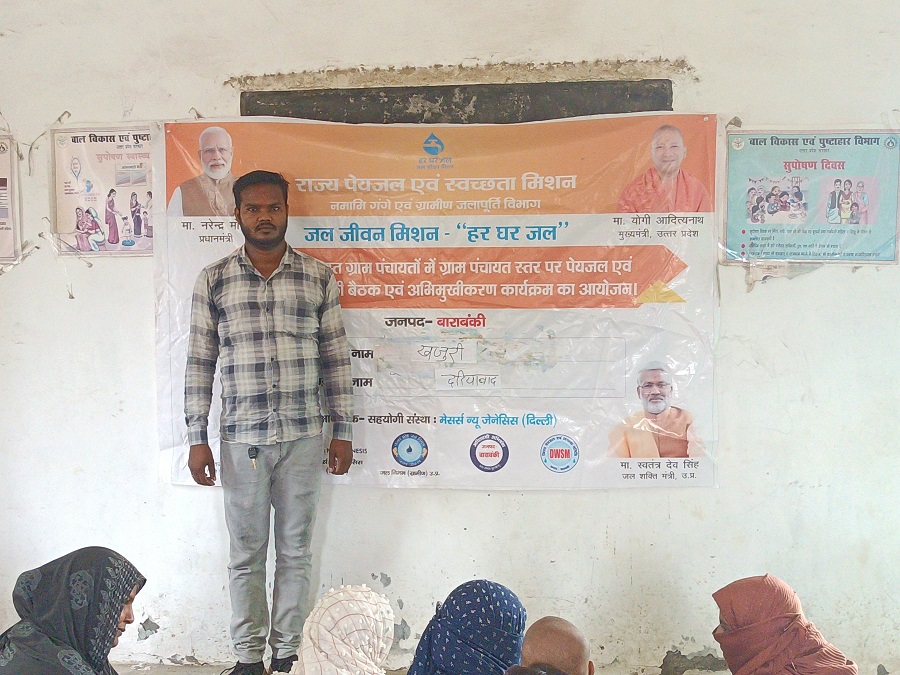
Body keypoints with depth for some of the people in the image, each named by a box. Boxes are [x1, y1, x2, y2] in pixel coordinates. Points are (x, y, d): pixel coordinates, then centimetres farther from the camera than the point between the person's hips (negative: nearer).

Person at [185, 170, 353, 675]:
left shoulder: (319, 277, 3)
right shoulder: (214, 281, 3)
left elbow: (336, 357, 5)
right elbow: (200, 362, 4)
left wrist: (343, 430, 4)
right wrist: (197, 438, 0)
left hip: (304, 438, 0)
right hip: (242, 439, 0)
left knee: (296, 552, 11)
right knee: (246, 554, 12)